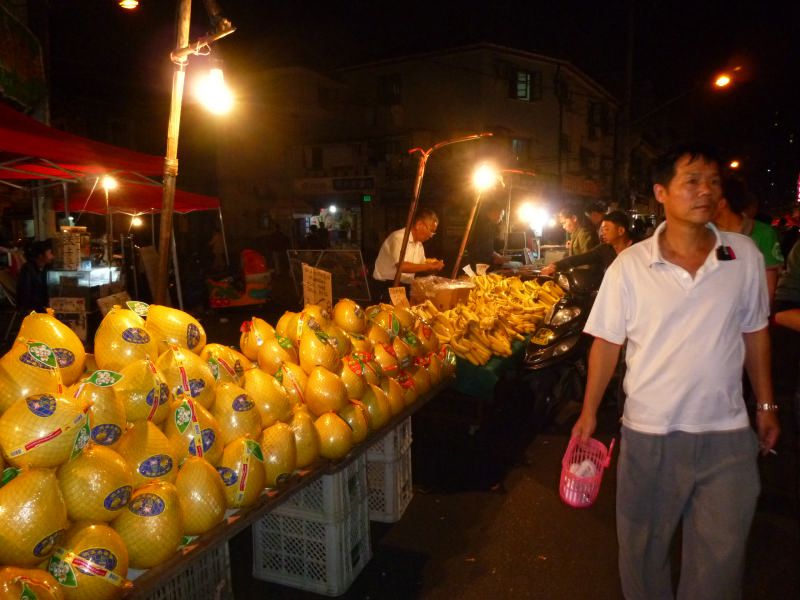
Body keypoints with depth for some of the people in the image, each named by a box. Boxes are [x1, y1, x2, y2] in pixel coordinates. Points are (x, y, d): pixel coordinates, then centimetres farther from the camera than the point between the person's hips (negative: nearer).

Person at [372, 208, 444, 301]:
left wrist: (434, 266, -4)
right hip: (386, 286, -8)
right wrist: (430, 266, -24)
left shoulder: (419, 243, 10)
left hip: (405, 286, 8)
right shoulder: (399, 237, -18)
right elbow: (401, 266, -31)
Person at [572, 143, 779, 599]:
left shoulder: (746, 256, -3)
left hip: (728, 435, 2)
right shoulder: (630, 265, -10)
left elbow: (755, 332, 8)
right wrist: (589, 413, -3)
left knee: (720, 559, 14)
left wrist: (766, 404, 10)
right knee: (643, 550, 17)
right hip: (650, 435, -1)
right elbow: (607, 342, -4)